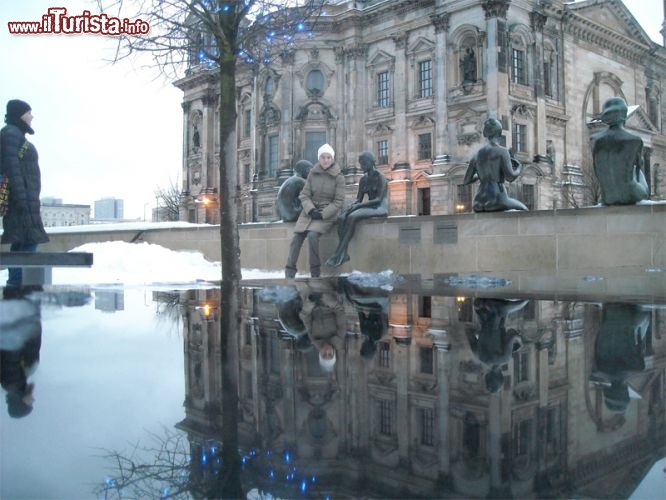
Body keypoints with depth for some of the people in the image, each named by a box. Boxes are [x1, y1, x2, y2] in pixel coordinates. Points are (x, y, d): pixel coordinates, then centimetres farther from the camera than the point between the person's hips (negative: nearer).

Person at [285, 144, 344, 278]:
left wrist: (322, 214, -14)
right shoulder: (313, 173, 4)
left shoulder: (338, 177, -4)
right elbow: (304, 195, 5)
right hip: (309, 210, 4)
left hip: (327, 213, -3)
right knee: (296, 237, -15)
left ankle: (315, 273, -19)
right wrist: (311, 210, -12)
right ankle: (289, 273, -12)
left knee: (312, 235, -29)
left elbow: (339, 201, -5)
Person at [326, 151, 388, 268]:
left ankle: (338, 253, -34)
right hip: (369, 207, 7)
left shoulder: (380, 177, -8)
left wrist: (358, 205, -25)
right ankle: (344, 254, -32)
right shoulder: (363, 179, 14)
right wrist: (351, 206, -11)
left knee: (352, 217, -33)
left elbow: (378, 199, -18)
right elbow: (359, 199, 12)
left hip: (380, 208, -7)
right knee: (341, 218, -20)